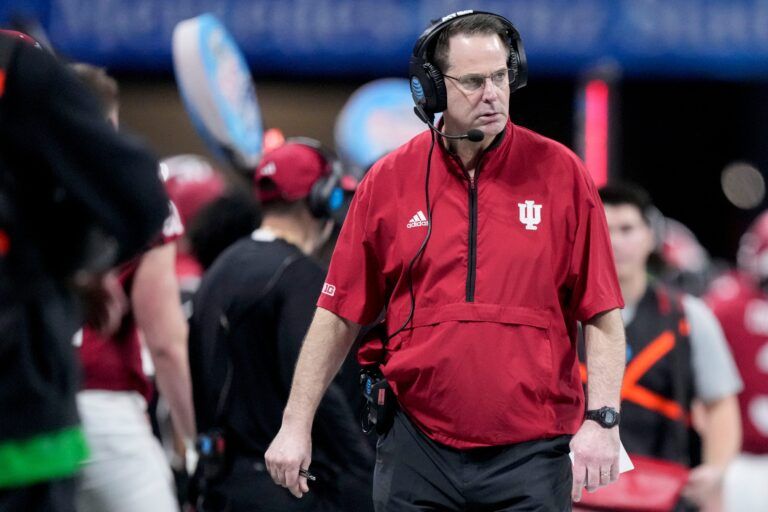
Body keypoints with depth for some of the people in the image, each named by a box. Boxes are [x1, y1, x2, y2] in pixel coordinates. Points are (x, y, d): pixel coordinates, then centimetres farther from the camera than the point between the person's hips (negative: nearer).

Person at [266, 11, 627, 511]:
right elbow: (339, 315, 7)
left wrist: (602, 419, -9)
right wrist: (296, 425, 4)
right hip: (418, 447, 1)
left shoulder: (560, 173, 0)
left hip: (531, 452, -1)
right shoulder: (389, 181, 3)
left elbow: (602, 315, 0)